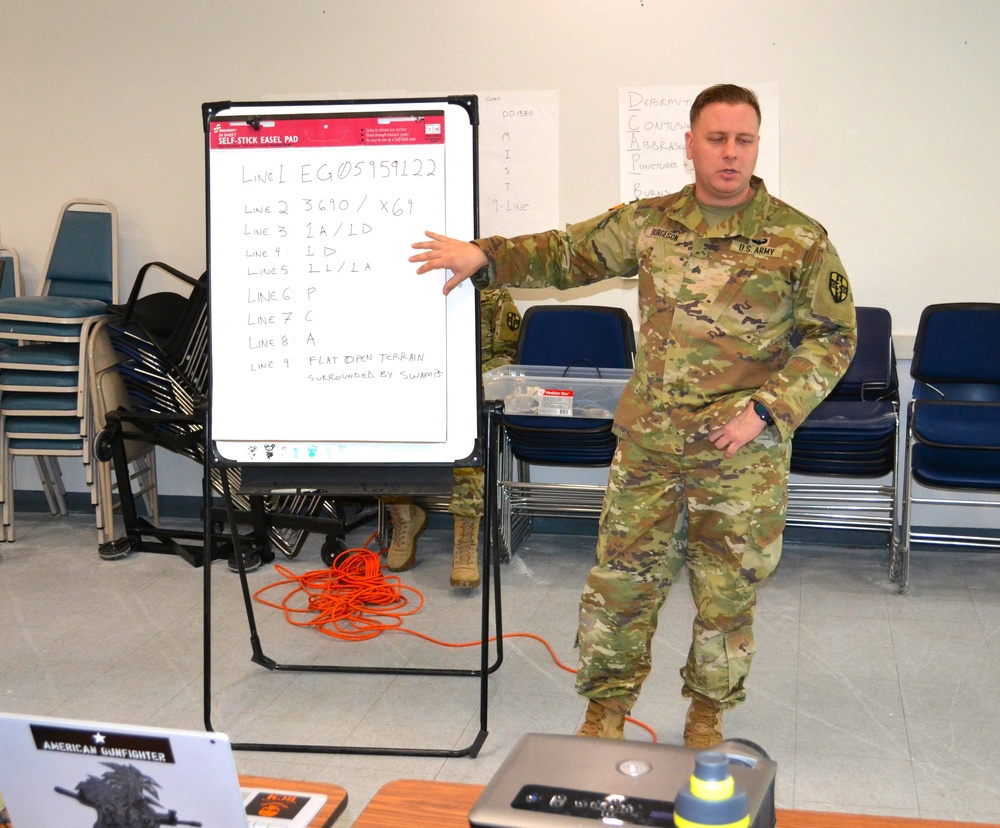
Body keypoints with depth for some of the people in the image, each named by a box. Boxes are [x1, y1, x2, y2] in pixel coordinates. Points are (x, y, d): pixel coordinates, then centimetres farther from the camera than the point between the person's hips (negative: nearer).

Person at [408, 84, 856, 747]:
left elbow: (833, 338, -2)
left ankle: (708, 714, 34)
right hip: (648, 444, 2)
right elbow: (566, 254, 13)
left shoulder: (801, 239, -5)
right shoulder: (649, 223, 3)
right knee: (620, 581, 7)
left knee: (728, 593, 10)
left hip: (745, 454, -2)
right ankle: (607, 711, 28)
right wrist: (485, 256, 0)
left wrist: (767, 409, -13)